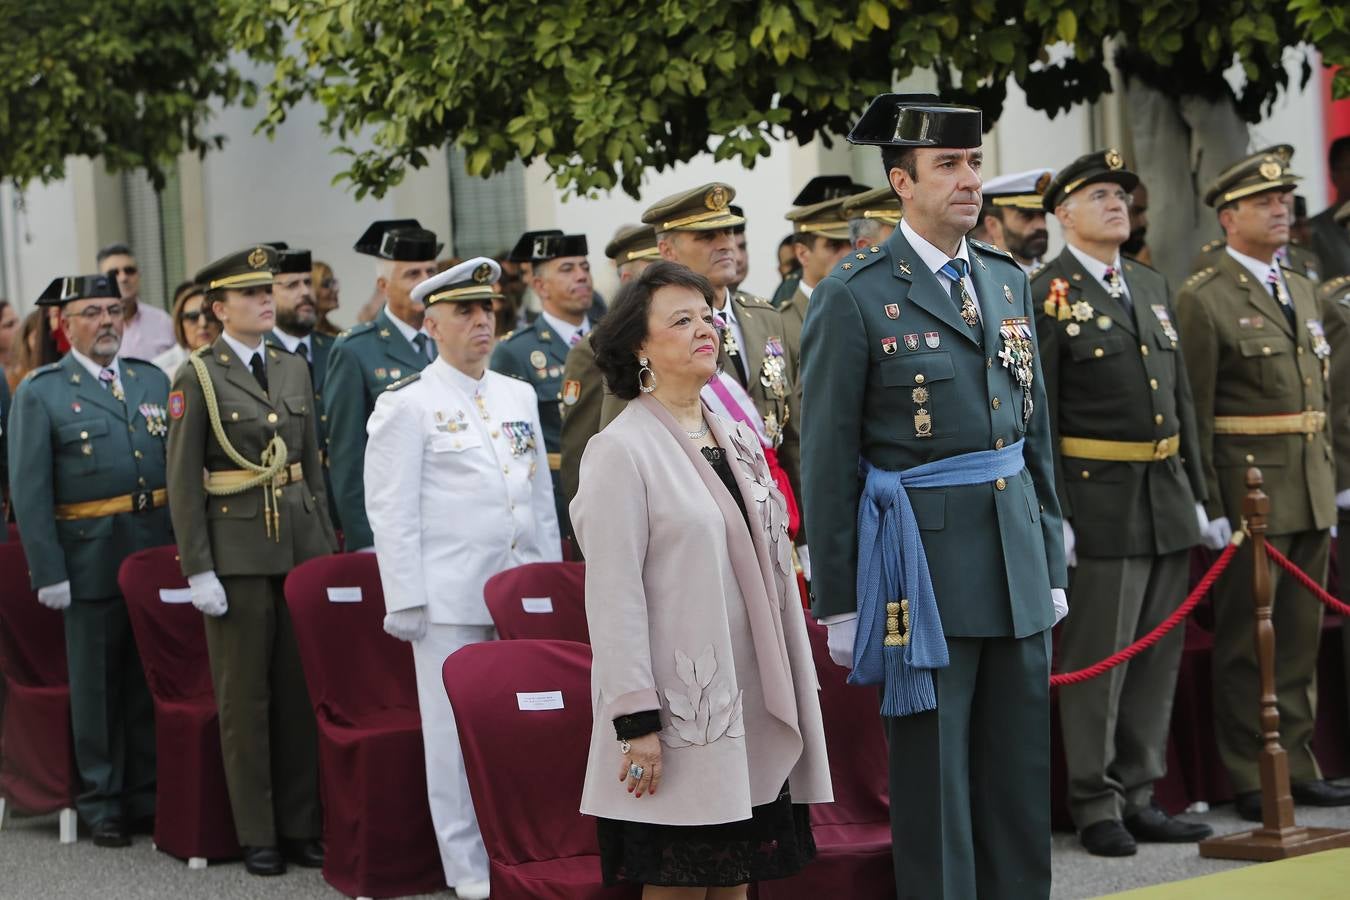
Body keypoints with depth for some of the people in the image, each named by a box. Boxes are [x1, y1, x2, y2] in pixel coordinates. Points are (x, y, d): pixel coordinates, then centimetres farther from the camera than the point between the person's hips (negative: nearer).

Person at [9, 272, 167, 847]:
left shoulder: (154, 381, 10)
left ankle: (150, 795, 21)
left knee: (154, 681, 9)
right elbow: (29, 492, -5)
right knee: (97, 688, 6)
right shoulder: (40, 394, -2)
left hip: (159, 555, 4)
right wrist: (48, 573, -11)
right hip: (91, 560, -3)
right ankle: (101, 804, 18)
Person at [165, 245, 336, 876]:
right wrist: (198, 571, -11)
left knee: (303, 689, 6)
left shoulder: (294, 369, 12)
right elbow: (182, 481, -6)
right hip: (236, 552, -4)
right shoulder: (197, 377, -4)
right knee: (245, 697, 2)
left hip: (301, 544, 5)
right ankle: (257, 834, 11)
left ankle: (302, 824, 16)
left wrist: (327, 548, 11)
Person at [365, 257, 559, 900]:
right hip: (450, 599, -5)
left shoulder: (519, 397, 14)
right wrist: (405, 600, -10)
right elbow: (390, 508, -6)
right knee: (457, 730, 0)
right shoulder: (407, 404, -3)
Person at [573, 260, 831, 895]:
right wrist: (636, 719, -17)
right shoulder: (621, 450, -8)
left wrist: (792, 693, 15)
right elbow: (613, 595, -13)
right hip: (682, 703, -7)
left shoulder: (737, 439, 14)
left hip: (753, 701, 7)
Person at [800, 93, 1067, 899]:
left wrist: (1052, 562, 13)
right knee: (933, 776, 3)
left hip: (1017, 557, 6)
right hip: (923, 559, -6)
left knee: (1025, 773, 10)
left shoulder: (1010, 280, 11)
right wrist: (837, 604, -7)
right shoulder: (855, 296, -8)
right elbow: (828, 460, -7)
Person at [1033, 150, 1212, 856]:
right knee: (1096, 660, -1)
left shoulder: (1153, 287, 16)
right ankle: (1095, 805, 10)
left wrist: (1196, 492, 15)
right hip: (1100, 501, -7)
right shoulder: (1045, 296, -7)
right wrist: (1050, 516, -15)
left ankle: (1137, 797, 20)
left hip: (1167, 499, 7)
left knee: (1157, 657, 11)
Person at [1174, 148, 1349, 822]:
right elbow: (1193, 413, -11)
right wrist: (1208, 507, -13)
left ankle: (1296, 766, 19)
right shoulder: (1203, 299, -8)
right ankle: (1250, 780, 8)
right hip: (1247, 497, -7)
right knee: (1247, 641, 0)